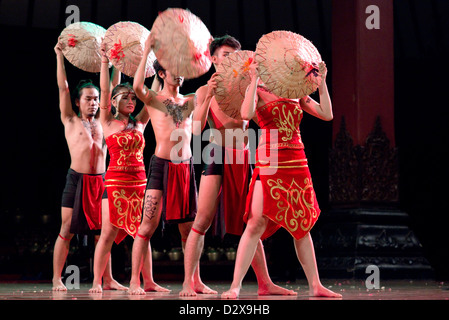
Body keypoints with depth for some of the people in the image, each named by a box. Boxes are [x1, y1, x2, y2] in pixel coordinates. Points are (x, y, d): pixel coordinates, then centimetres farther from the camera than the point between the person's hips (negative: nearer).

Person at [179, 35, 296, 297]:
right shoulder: (205, 91, 6)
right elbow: (197, 130, -4)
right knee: (202, 221, -10)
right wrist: (209, 95, -14)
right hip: (219, 157, -3)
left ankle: (265, 283, 12)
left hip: (243, 160, 3)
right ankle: (189, 283, -8)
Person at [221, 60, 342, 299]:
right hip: (268, 164, -4)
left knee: (302, 227, 9)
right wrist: (254, 79, -14)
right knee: (256, 224, -10)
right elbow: (246, 113, -18)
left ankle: (315, 286, 15)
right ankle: (235, 286, -6)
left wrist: (321, 82, 6)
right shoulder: (258, 90, 3)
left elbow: (327, 114, 8)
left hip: (297, 164, 5)